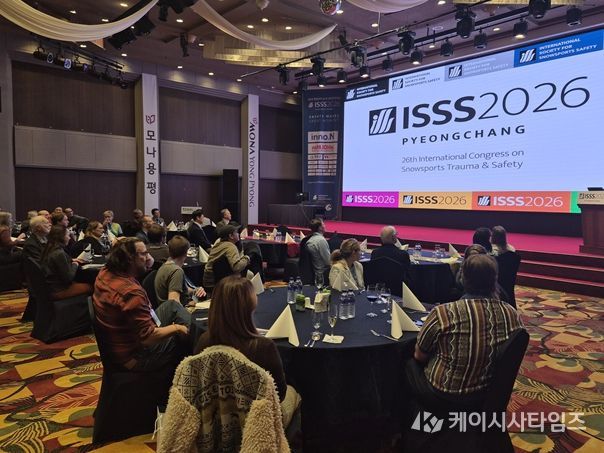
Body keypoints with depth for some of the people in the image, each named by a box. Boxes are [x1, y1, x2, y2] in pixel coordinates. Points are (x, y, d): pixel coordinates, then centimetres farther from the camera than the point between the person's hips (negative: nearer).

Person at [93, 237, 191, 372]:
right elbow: (148, 337, -30)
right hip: (136, 357, -9)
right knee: (187, 334, 6)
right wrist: (176, 328, -14)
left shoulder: (106, 272, -6)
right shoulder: (131, 292, -34)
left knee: (172, 305, 13)